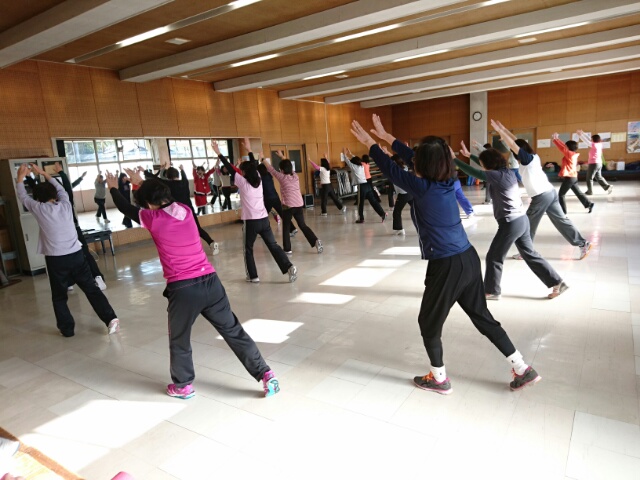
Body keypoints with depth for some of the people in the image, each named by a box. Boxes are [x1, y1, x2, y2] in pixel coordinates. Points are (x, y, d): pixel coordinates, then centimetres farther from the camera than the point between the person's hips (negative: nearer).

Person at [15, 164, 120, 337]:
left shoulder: (38, 209, -2)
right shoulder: (65, 204, 4)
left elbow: (23, 197, 17)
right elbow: (59, 188, 23)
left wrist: (20, 177, 29)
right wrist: (43, 173, 31)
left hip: (55, 259, -2)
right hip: (76, 255, 2)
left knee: (59, 297, 14)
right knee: (92, 289, 6)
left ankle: (67, 328, 19)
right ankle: (110, 318, -3)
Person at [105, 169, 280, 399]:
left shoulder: (153, 218, -3)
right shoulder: (185, 209, 8)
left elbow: (126, 208, 17)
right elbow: (163, 198, 31)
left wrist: (113, 187, 35)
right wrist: (142, 182, 44)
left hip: (183, 288, -4)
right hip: (210, 281, 4)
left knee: (179, 340, 20)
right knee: (234, 331, 11)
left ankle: (183, 386, 35)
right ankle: (266, 374, 13)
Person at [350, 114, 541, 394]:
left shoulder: (422, 188, -16)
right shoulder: (448, 181, 4)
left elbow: (390, 169, -2)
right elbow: (411, 158, 16)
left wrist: (370, 143, 13)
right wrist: (386, 137, 25)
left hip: (447, 266, -8)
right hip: (468, 259, 8)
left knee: (429, 323, 14)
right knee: (483, 317, 22)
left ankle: (439, 379, 30)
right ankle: (523, 370, 30)